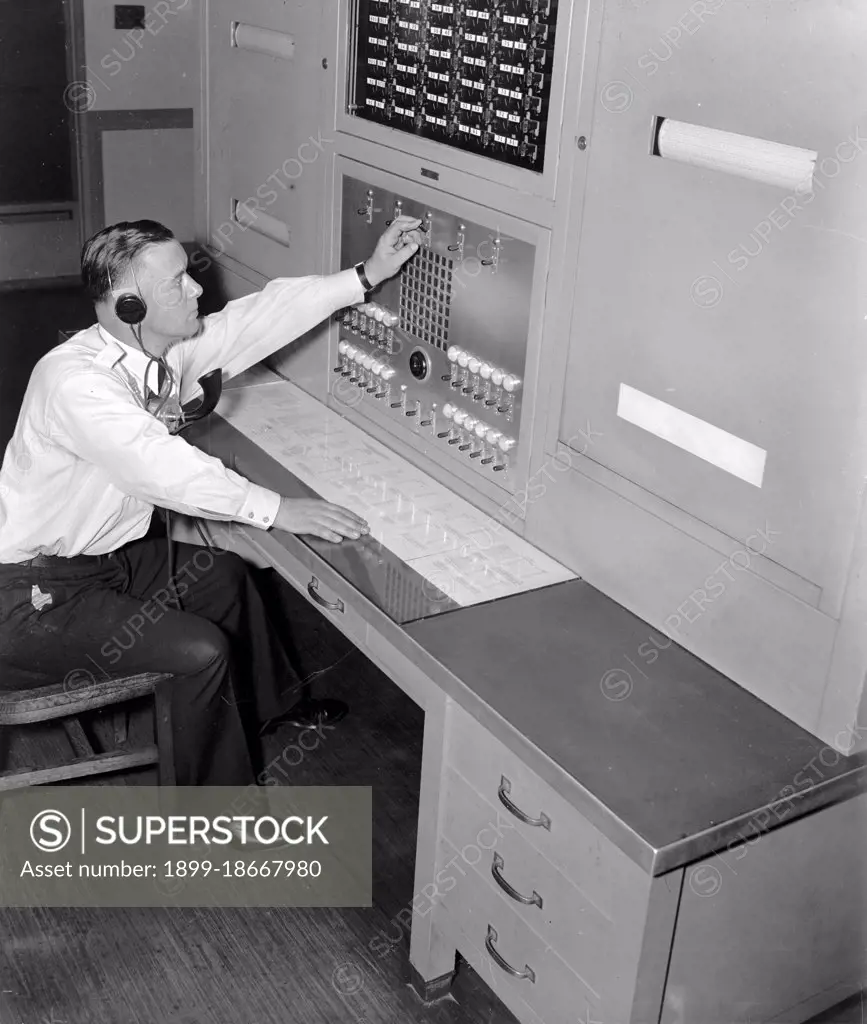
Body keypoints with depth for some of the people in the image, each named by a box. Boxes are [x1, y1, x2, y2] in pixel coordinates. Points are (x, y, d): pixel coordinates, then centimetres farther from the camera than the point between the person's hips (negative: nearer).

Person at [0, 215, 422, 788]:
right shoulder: (75, 380, -30)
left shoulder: (168, 349, -4)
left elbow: (260, 317, -2)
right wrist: (276, 510, -37)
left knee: (224, 576, 18)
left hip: (103, 555, 10)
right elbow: (163, 468, -37)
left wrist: (368, 275, -3)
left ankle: (267, 708, 43)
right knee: (200, 651, -15)